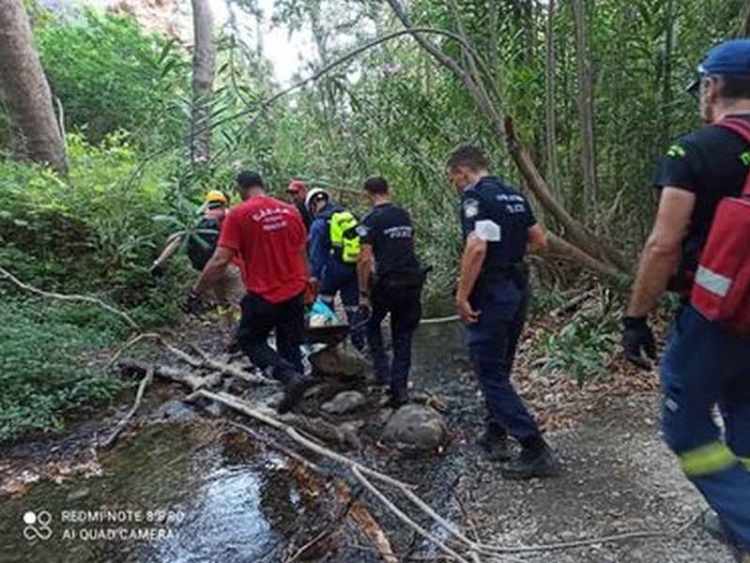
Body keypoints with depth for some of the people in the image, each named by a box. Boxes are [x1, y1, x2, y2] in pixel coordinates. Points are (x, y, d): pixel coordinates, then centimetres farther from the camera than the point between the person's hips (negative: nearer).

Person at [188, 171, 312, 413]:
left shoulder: (239, 214, -11)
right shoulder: (290, 210, 4)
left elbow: (220, 260, -15)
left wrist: (196, 291, -4)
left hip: (263, 295, -5)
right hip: (294, 293, 5)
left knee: (250, 341, 15)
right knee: (290, 348, 17)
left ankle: (291, 376, -5)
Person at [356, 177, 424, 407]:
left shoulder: (371, 220, -7)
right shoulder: (404, 215, 13)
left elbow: (365, 259, -13)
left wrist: (363, 293, -8)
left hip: (388, 282, -5)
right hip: (413, 280, 5)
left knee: (372, 324, 21)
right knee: (403, 335, 13)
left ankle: (383, 372, 11)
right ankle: (400, 388, 13)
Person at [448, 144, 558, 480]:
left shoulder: (476, 196, -13)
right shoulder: (514, 195, 13)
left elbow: (476, 247, -26)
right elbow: (540, 240, 17)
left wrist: (462, 296, -21)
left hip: (490, 295, -9)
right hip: (518, 289, 9)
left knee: (491, 375, 0)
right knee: (501, 369, 19)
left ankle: (536, 451, 1)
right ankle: (495, 435, 31)